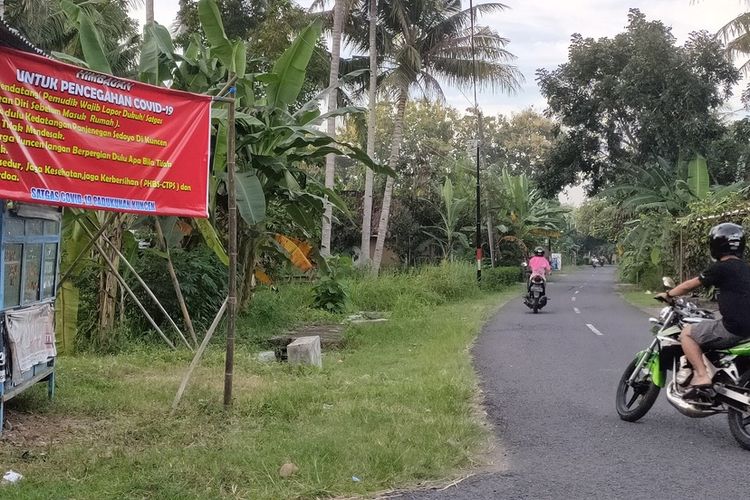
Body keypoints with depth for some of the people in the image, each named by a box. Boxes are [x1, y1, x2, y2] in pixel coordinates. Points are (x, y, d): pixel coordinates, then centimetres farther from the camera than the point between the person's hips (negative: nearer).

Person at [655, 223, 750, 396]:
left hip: (733, 328, -9)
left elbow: (689, 285, 0)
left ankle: (702, 375, -11)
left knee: (687, 333, 0)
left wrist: (668, 294, 16)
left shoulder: (721, 268, -8)